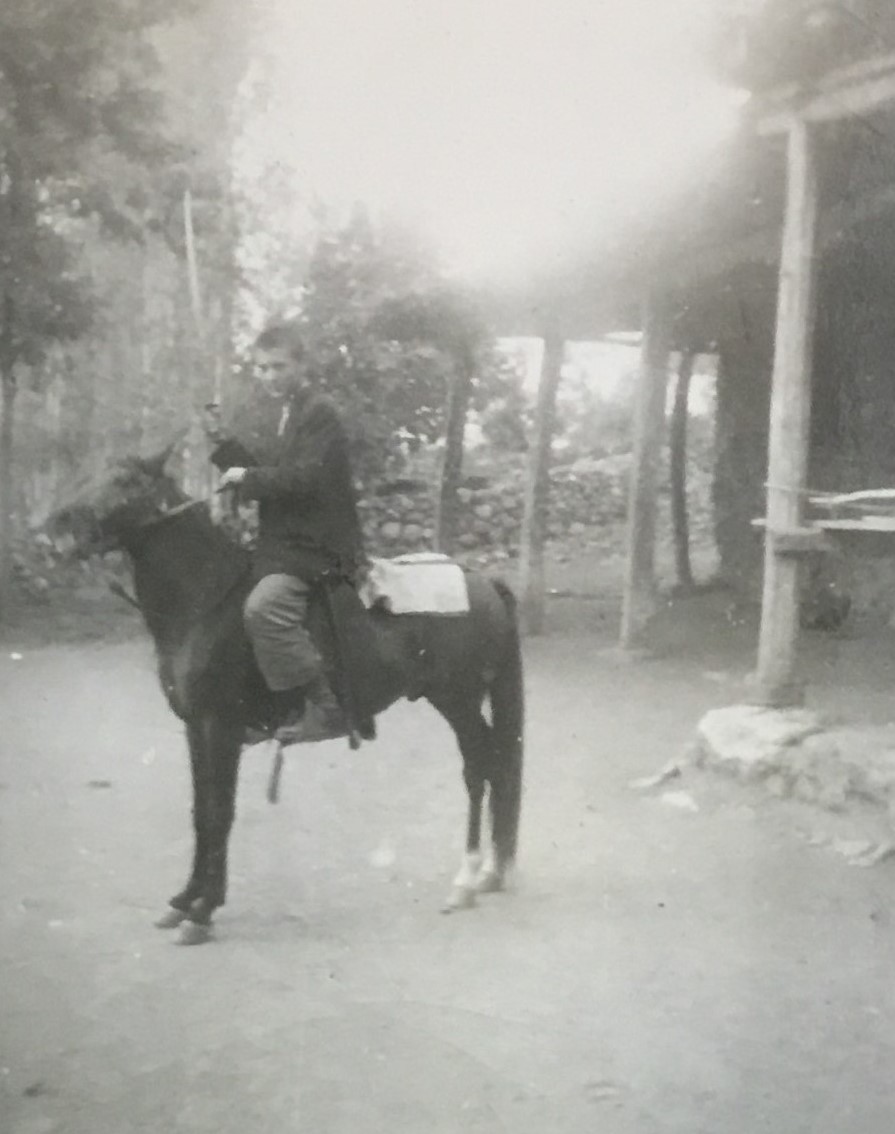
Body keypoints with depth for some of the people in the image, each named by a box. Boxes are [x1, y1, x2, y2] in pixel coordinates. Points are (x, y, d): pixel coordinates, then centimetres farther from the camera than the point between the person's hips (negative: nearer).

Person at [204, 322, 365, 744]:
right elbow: (253, 467, 16)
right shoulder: (266, 412, 14)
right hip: (277, 539, 10)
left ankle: (327, 707, -23)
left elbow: (306, 476, -21)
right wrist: (223, 443, 0)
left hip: (317, 545, -10)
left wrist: (249, 478, -21)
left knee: (264, 608, -28)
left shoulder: (319, 413, -12)